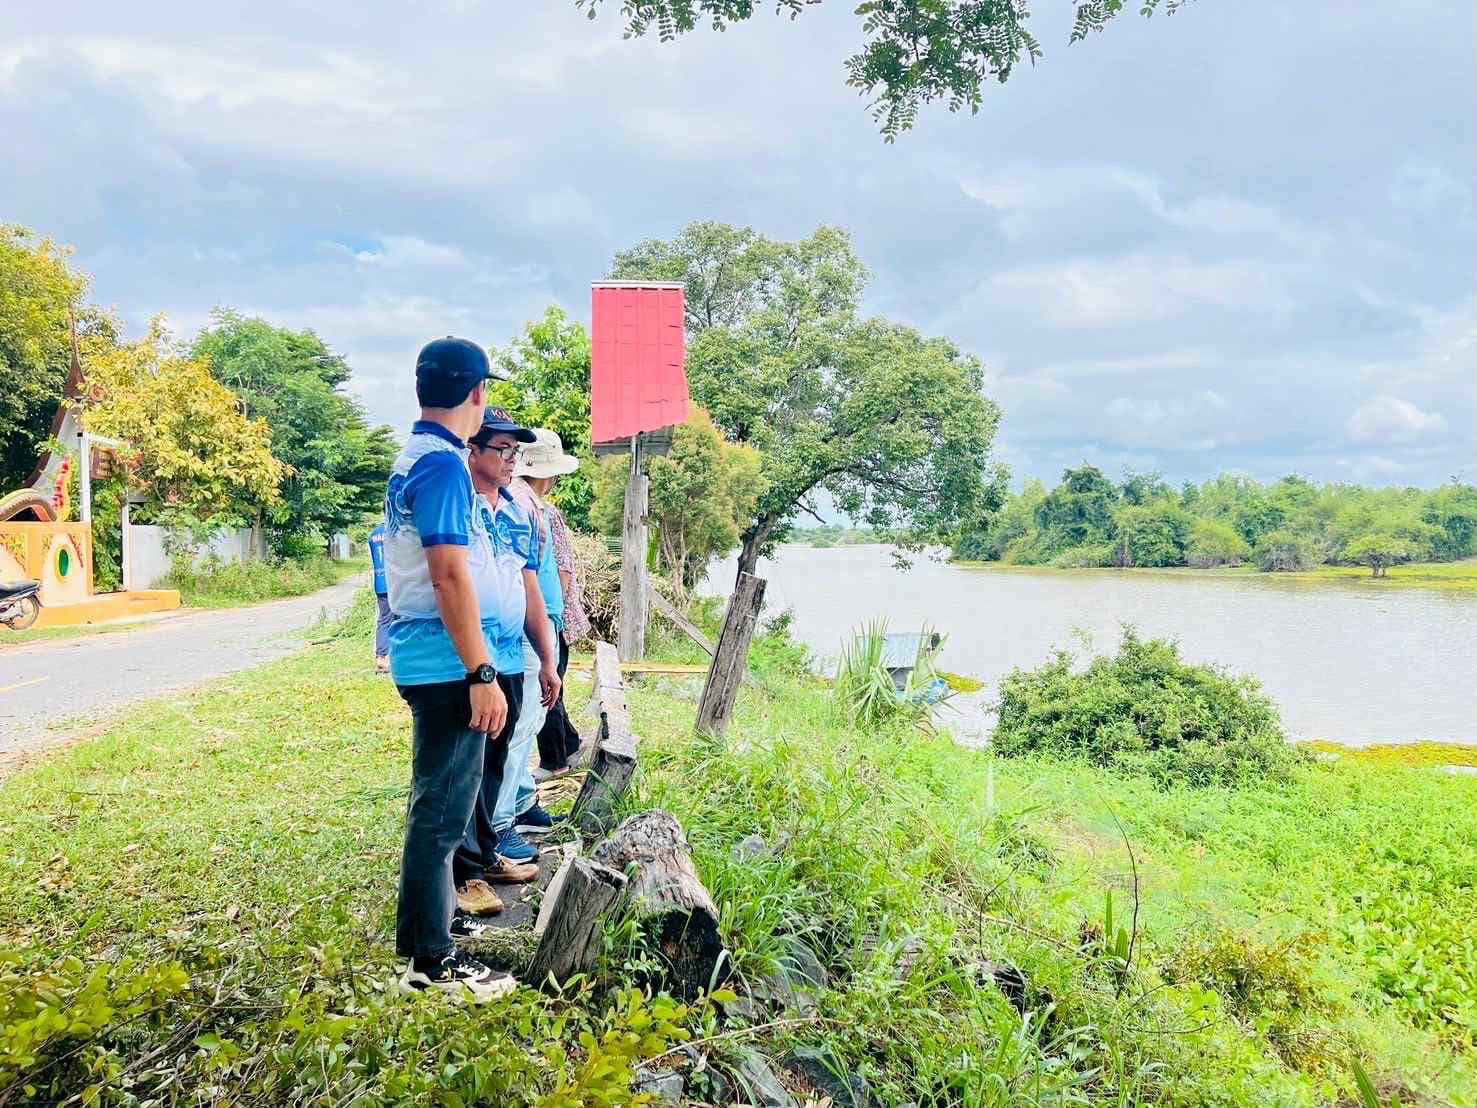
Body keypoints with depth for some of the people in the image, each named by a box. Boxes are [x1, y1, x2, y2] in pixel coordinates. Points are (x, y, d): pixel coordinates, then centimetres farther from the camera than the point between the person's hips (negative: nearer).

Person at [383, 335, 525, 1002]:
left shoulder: (410, 459, 14)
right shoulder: (444, 464, -17)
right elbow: (450, 575, -22)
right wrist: (482, 675, -21)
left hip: (426, 659, 10)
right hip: (448, 663, -10)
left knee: (437, 799, 21)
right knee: (442, 807, -2)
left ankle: (434, 917, 35)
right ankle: (430, 959, 8)